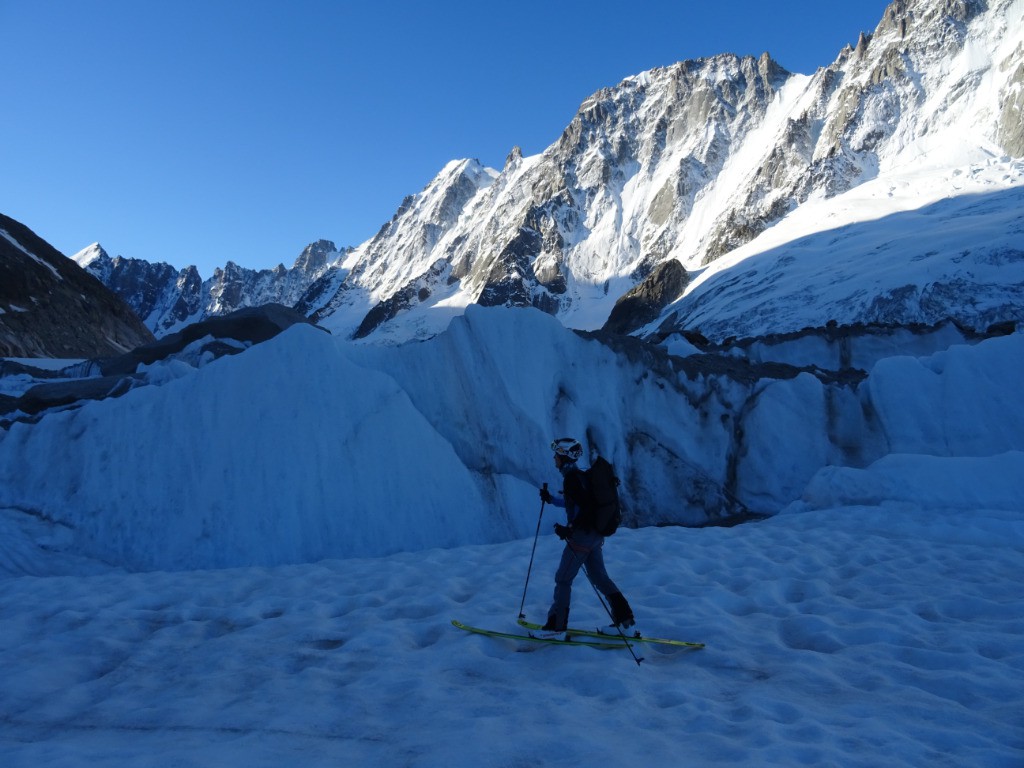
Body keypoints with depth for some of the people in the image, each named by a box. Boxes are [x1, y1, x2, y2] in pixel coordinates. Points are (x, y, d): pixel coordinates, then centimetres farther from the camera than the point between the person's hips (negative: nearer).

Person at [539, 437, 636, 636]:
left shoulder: (572, 478, -18)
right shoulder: (578, 475, 11)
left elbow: (586, 508, -25)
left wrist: (569, 529, -23)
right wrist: (550, 499, 22)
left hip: (582, 536, -9)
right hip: (595, 535, 9)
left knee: (563, 579, 3)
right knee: (600, 577, 15)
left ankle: (556, 625, 12)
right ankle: (626, 621, 16)